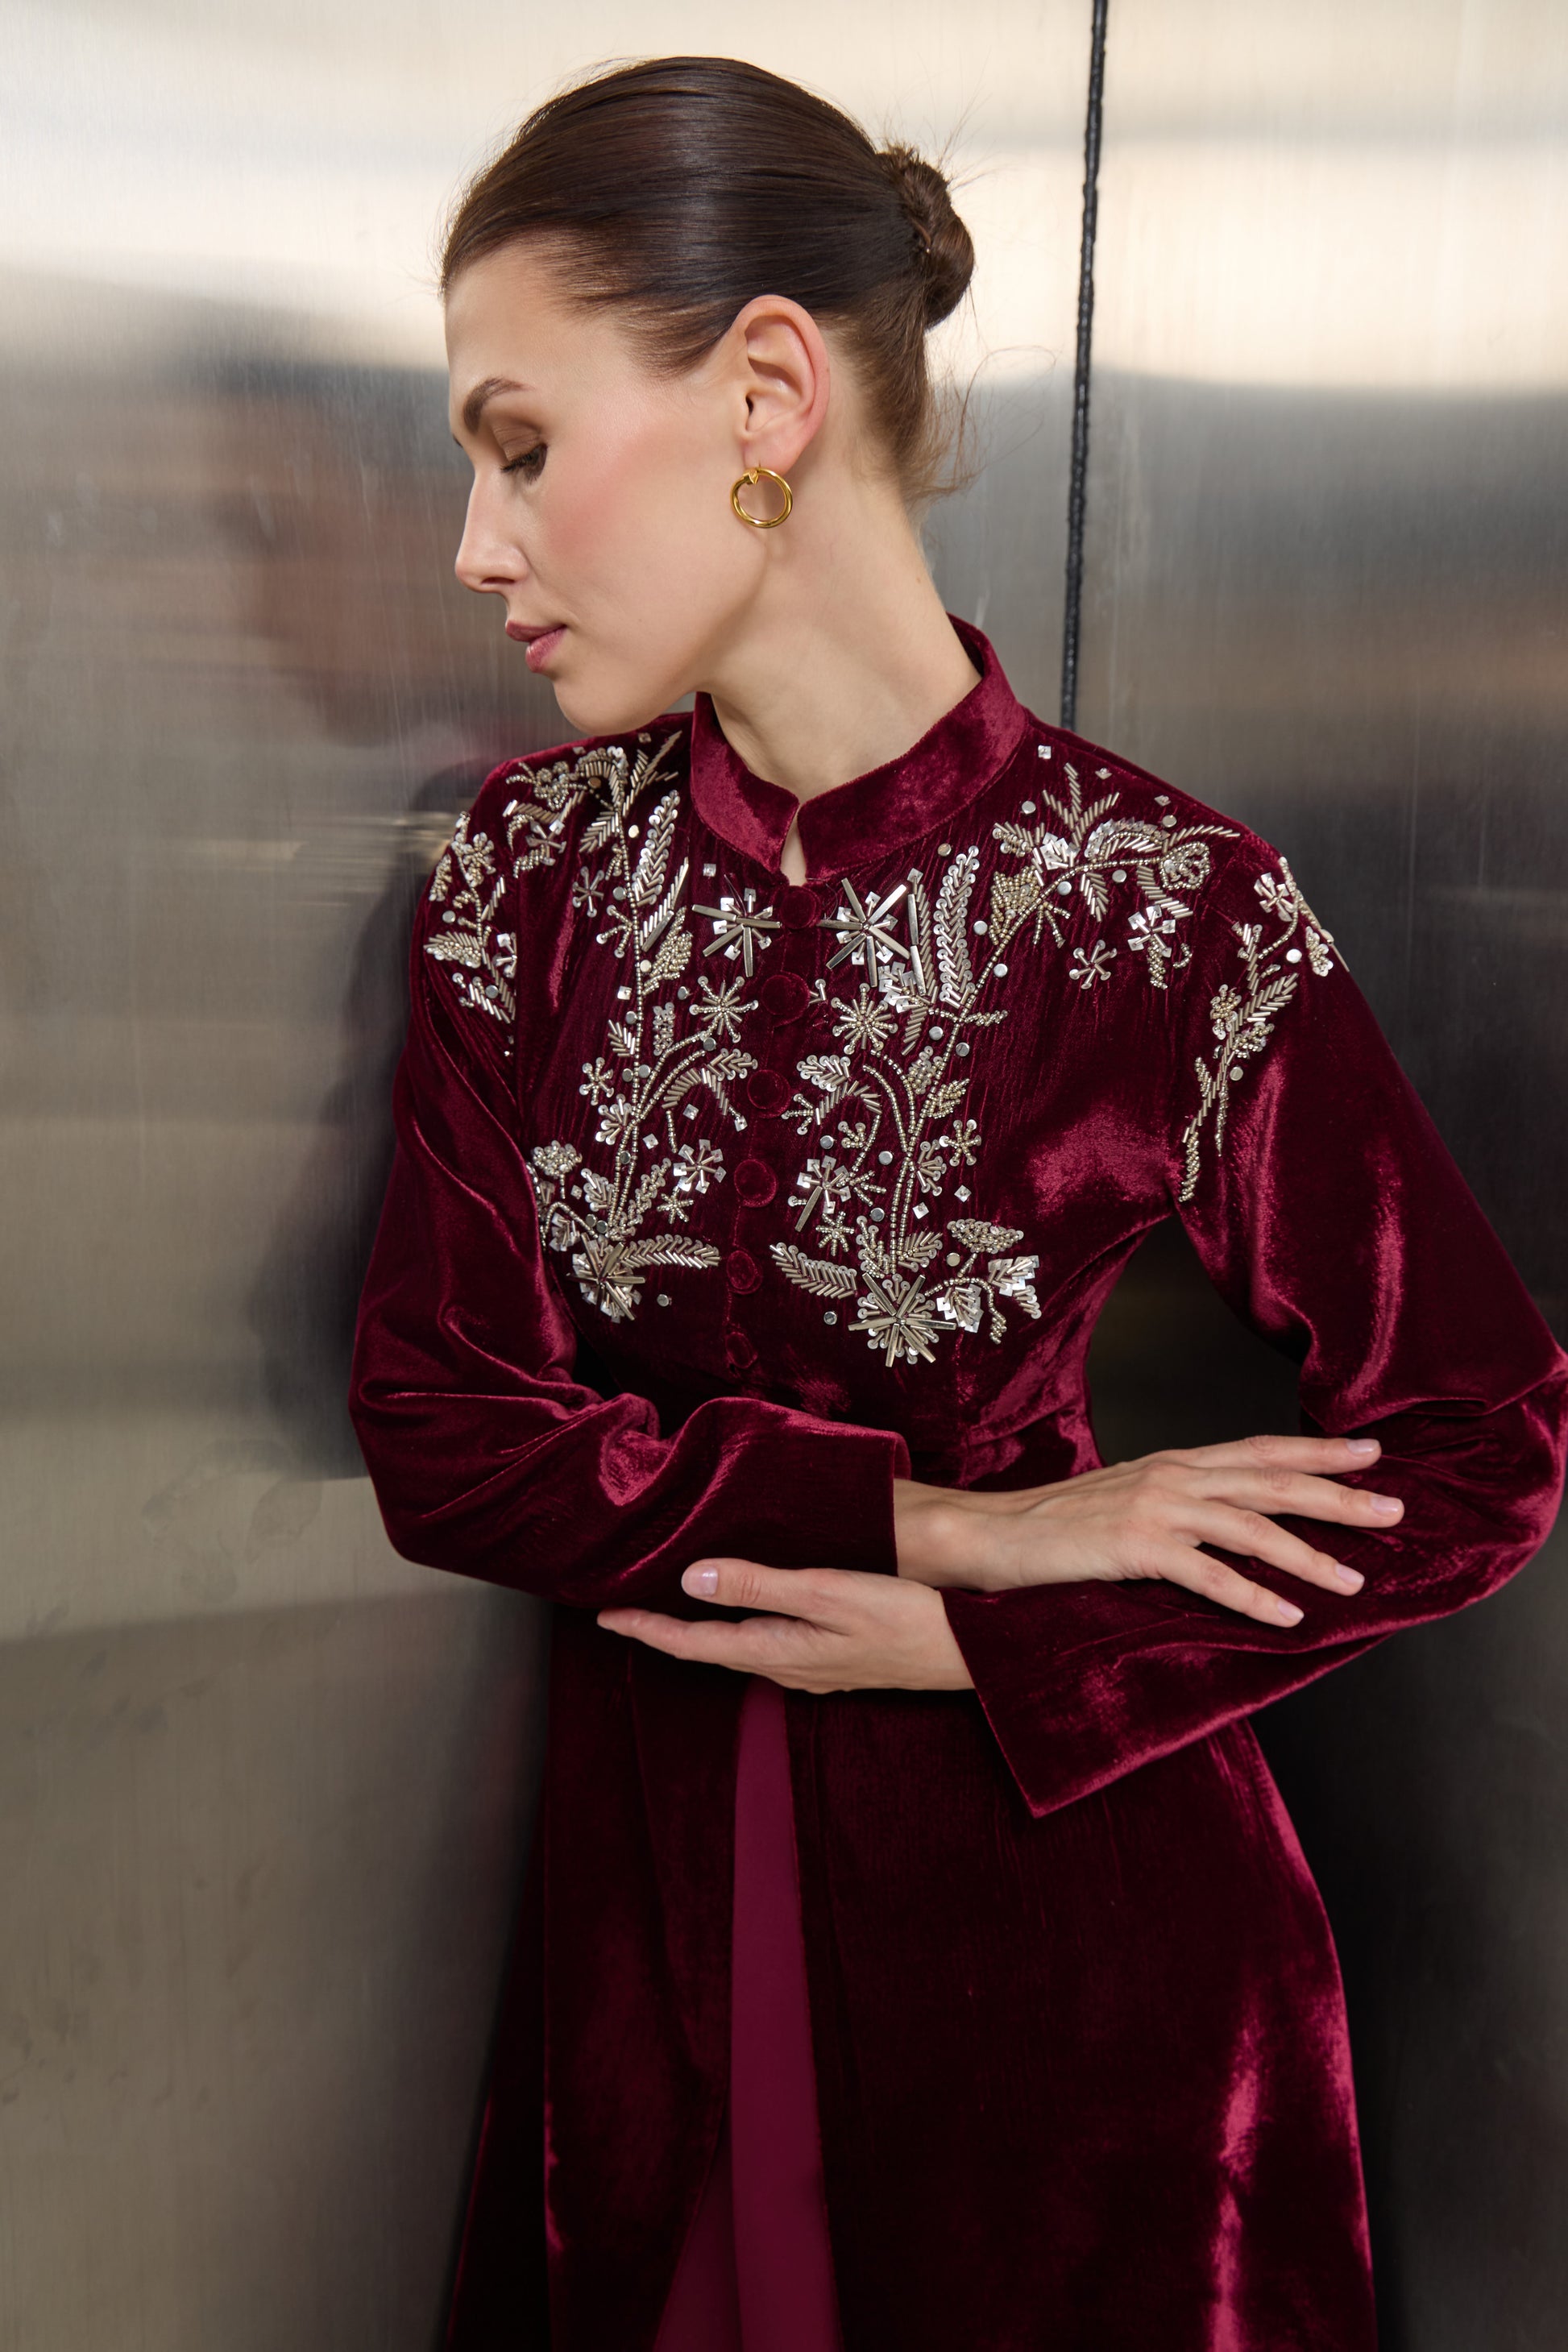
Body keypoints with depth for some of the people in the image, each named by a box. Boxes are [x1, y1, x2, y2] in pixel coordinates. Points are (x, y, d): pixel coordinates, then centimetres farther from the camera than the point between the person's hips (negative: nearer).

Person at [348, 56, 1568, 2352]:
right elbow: (436, 1426, -9)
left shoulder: (1172, 916, -18)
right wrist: (941, 1514, -19)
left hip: (1062, 1869, -3)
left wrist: (970, 1644, -17)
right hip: (652, 1873, 4)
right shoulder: (529, 869, -7)